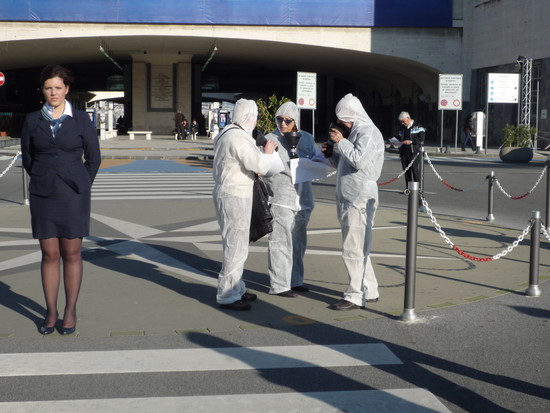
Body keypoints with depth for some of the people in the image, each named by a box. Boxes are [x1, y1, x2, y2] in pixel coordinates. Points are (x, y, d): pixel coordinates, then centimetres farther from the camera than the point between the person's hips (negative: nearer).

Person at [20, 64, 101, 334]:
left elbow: (94, 158, 6)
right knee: (49, 254, 3)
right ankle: (51, 312, 13)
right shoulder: (32, 121, 4)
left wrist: (79, 187, 9)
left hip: (73, 197, -1)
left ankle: (70, 311, 12)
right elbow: (27, 158, 13)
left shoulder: (80, 120, 0)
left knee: (71, 254, 2)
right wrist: (43, 182, 13)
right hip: (43, 197, 1)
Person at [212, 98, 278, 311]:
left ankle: (236, 289, 30)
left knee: (236, 245, 20)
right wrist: (268, 152, -5)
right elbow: (260, 166, -23)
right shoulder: (238, 138, -20)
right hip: (235, 197, -11)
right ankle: (227, 296, 1)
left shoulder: (225, 134, 12)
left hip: (225, 193, 11)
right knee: (235, 248, -5)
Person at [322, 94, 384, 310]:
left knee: (353, 249, -8)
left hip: (359, 200, -10)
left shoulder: (368, 132, -11)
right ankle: (369, 291, 24)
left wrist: (341, 142, -15)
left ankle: (355, 296, -3)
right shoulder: (357, 132, 20)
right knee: (359, 248, 15)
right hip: (349, 198, 10)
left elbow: (359, 161, -25)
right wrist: (331, 153, 10)